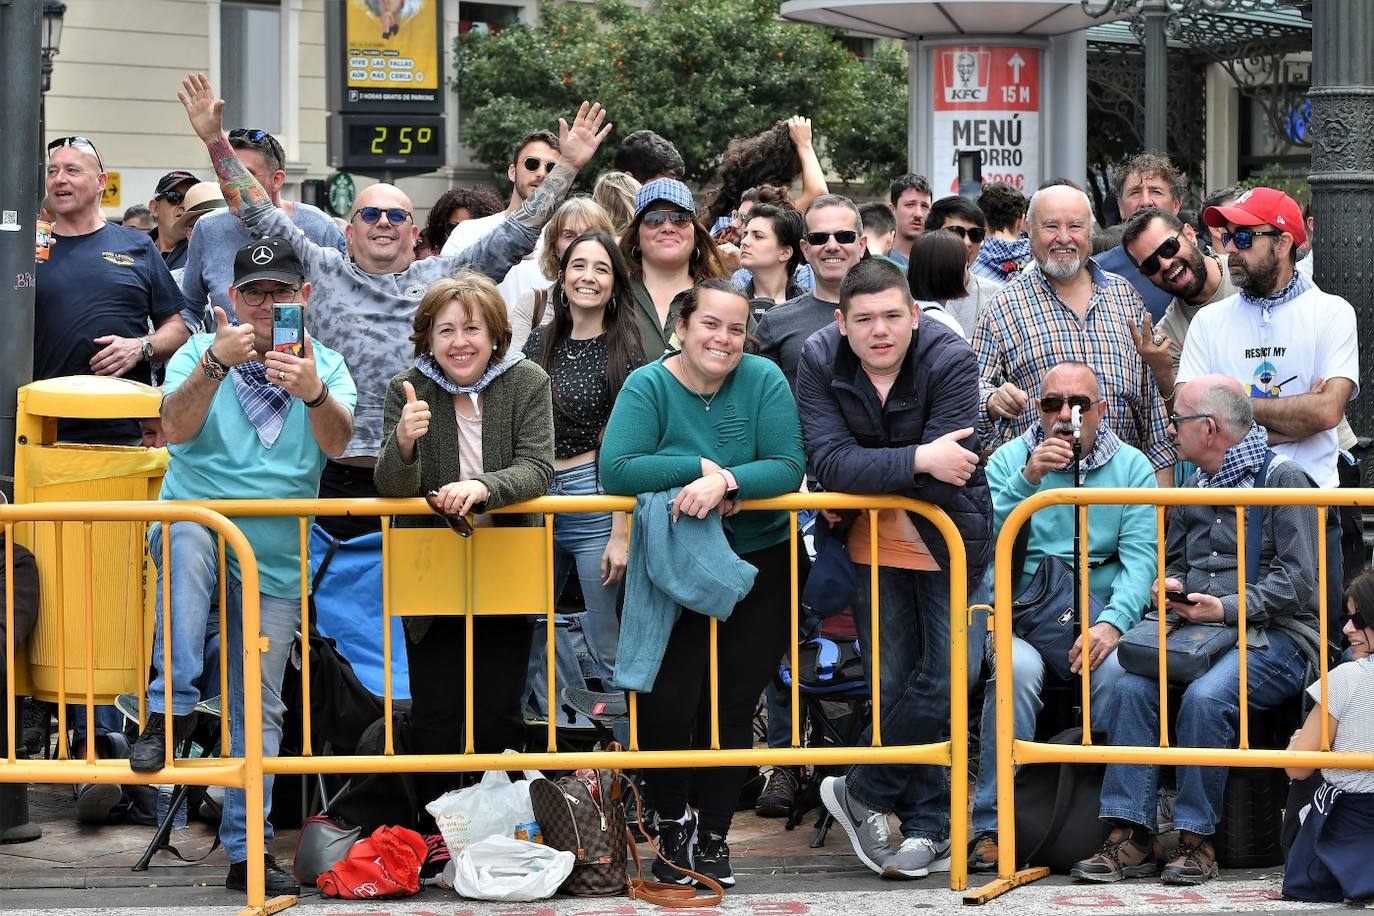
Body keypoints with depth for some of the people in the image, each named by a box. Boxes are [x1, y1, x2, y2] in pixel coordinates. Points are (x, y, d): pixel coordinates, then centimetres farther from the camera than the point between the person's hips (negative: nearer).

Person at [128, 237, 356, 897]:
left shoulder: (326, 366, 4)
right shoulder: (199, 353, 0)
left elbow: (337, 442, -17)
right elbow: (176, 428, -19)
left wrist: (313, 392, -38)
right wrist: (215, 364, -35)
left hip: (275, 561, 2)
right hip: (195, 527, -2)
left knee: (260, 707, 2)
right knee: (187, 537, -38)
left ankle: (246, 851, 10)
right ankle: (171, 706, -33)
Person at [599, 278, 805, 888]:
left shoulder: (764, 380, -6)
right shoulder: (648, 386, -8)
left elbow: (787, 467, -15)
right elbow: (616, 471, -20)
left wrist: (726, 480, -31)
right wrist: (700, 467, -25)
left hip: (756, 567, 1)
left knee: (732, 704, 4)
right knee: (668, 704, -10)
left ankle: (714, 834, 19)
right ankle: (671, 825, 13)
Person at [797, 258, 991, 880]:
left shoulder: (950, 360, -21)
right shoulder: (820, 363, -13)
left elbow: (949, 472, -26)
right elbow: (829, 463, -25)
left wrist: (864, 474, -24)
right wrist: (919, 461, -33)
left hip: (948, 538, -2)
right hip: (872, 544, 2)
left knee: (944, 679, -6)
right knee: (892, 685, 6)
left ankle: (861, 793, 12)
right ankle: (931, 827, 18)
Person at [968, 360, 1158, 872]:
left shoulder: (1131, 467, 11)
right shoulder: (1010, 459, 11)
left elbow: (1141, 556, -1)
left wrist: (1113, 622, -17)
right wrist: (1027, 479, -14)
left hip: (1098, 623, 0)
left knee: (1117, 670, -32)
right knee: (1017, 669, -33)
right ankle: (991, 828, -28)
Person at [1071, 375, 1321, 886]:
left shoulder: (1281, 477, -2)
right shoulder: (1194, 486, 20)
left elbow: (1297, 580, -9)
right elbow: (1176, 559, 31)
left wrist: (1229, 608, -17)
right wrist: (1170, 585, 7)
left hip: (1272, 637, -6)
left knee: (1205, 697, -34)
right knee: (1131, 688, -22)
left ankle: (1196, 840, -24)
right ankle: (1131, 838, -24)